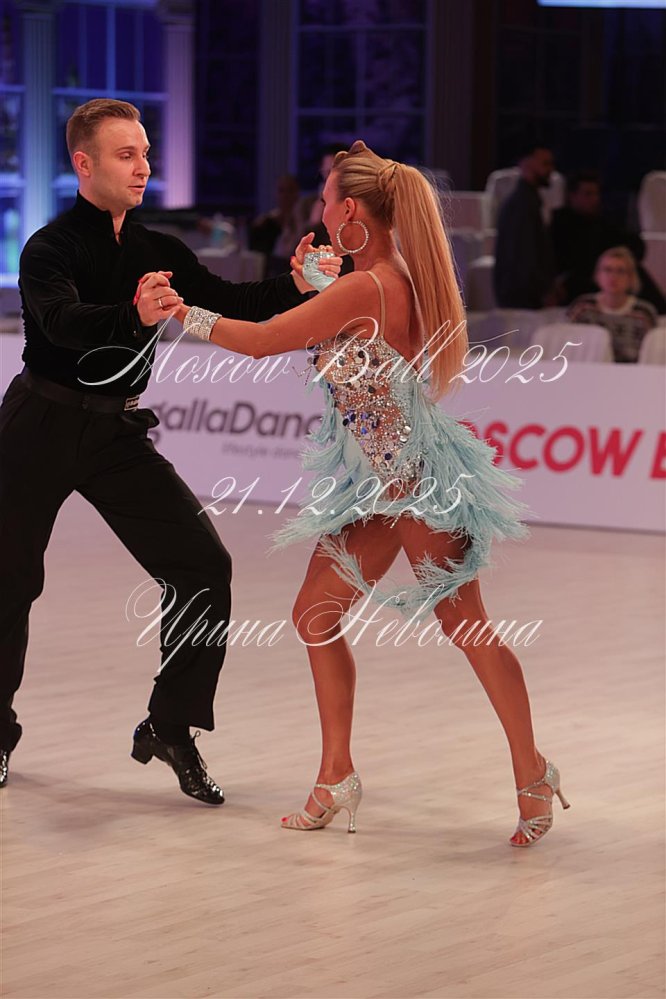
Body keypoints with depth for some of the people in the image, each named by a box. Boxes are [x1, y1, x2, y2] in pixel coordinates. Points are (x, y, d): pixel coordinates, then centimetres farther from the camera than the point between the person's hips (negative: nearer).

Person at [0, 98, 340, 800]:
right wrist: (134, 316, -52)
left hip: (118, 432, 5)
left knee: (204, 566, -7)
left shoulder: (159, 254, 6)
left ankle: (170, 727, 4)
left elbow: (229, 307, -2)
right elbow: (65, 322, -32)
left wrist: (296, 286, -20)